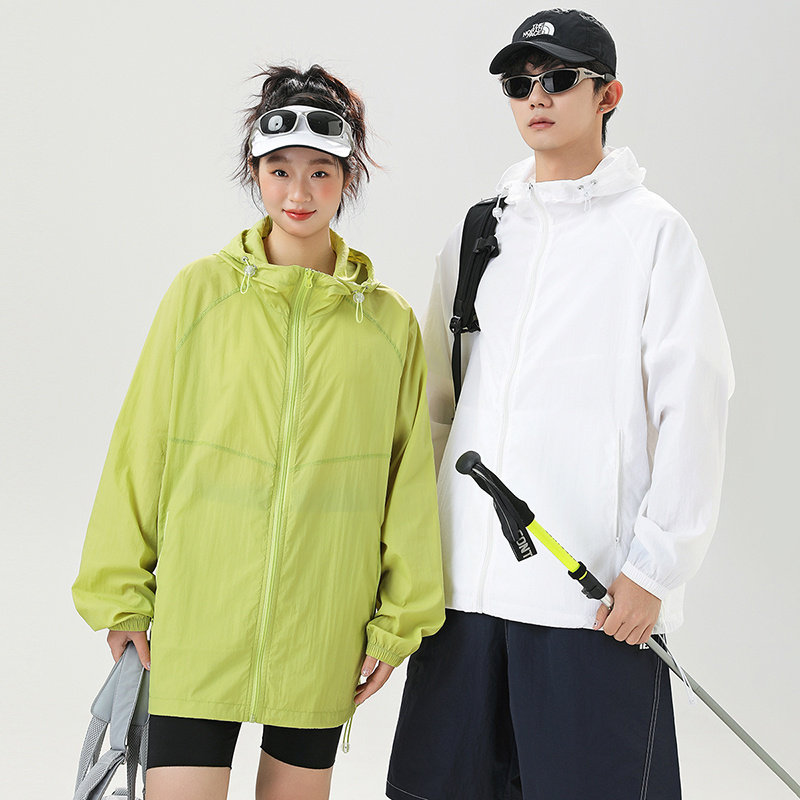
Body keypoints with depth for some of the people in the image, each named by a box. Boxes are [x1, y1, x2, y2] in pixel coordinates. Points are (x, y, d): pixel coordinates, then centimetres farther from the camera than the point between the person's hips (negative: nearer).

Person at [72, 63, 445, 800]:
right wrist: (121, 594, 2)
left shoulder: (388, 319, 2)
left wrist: (400, 618, 7)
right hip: (199, 617, -1)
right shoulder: (201, 291, -1)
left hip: (324, 628, 1)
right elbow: (142, 444, 2)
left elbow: (409, 476, 6)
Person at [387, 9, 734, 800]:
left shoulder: (652, 231, 0)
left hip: (597, 590, -4)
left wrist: (654, 566, -10)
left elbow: (692, 409, -5)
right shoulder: (476, 232, 14)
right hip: (464, 580, 5)